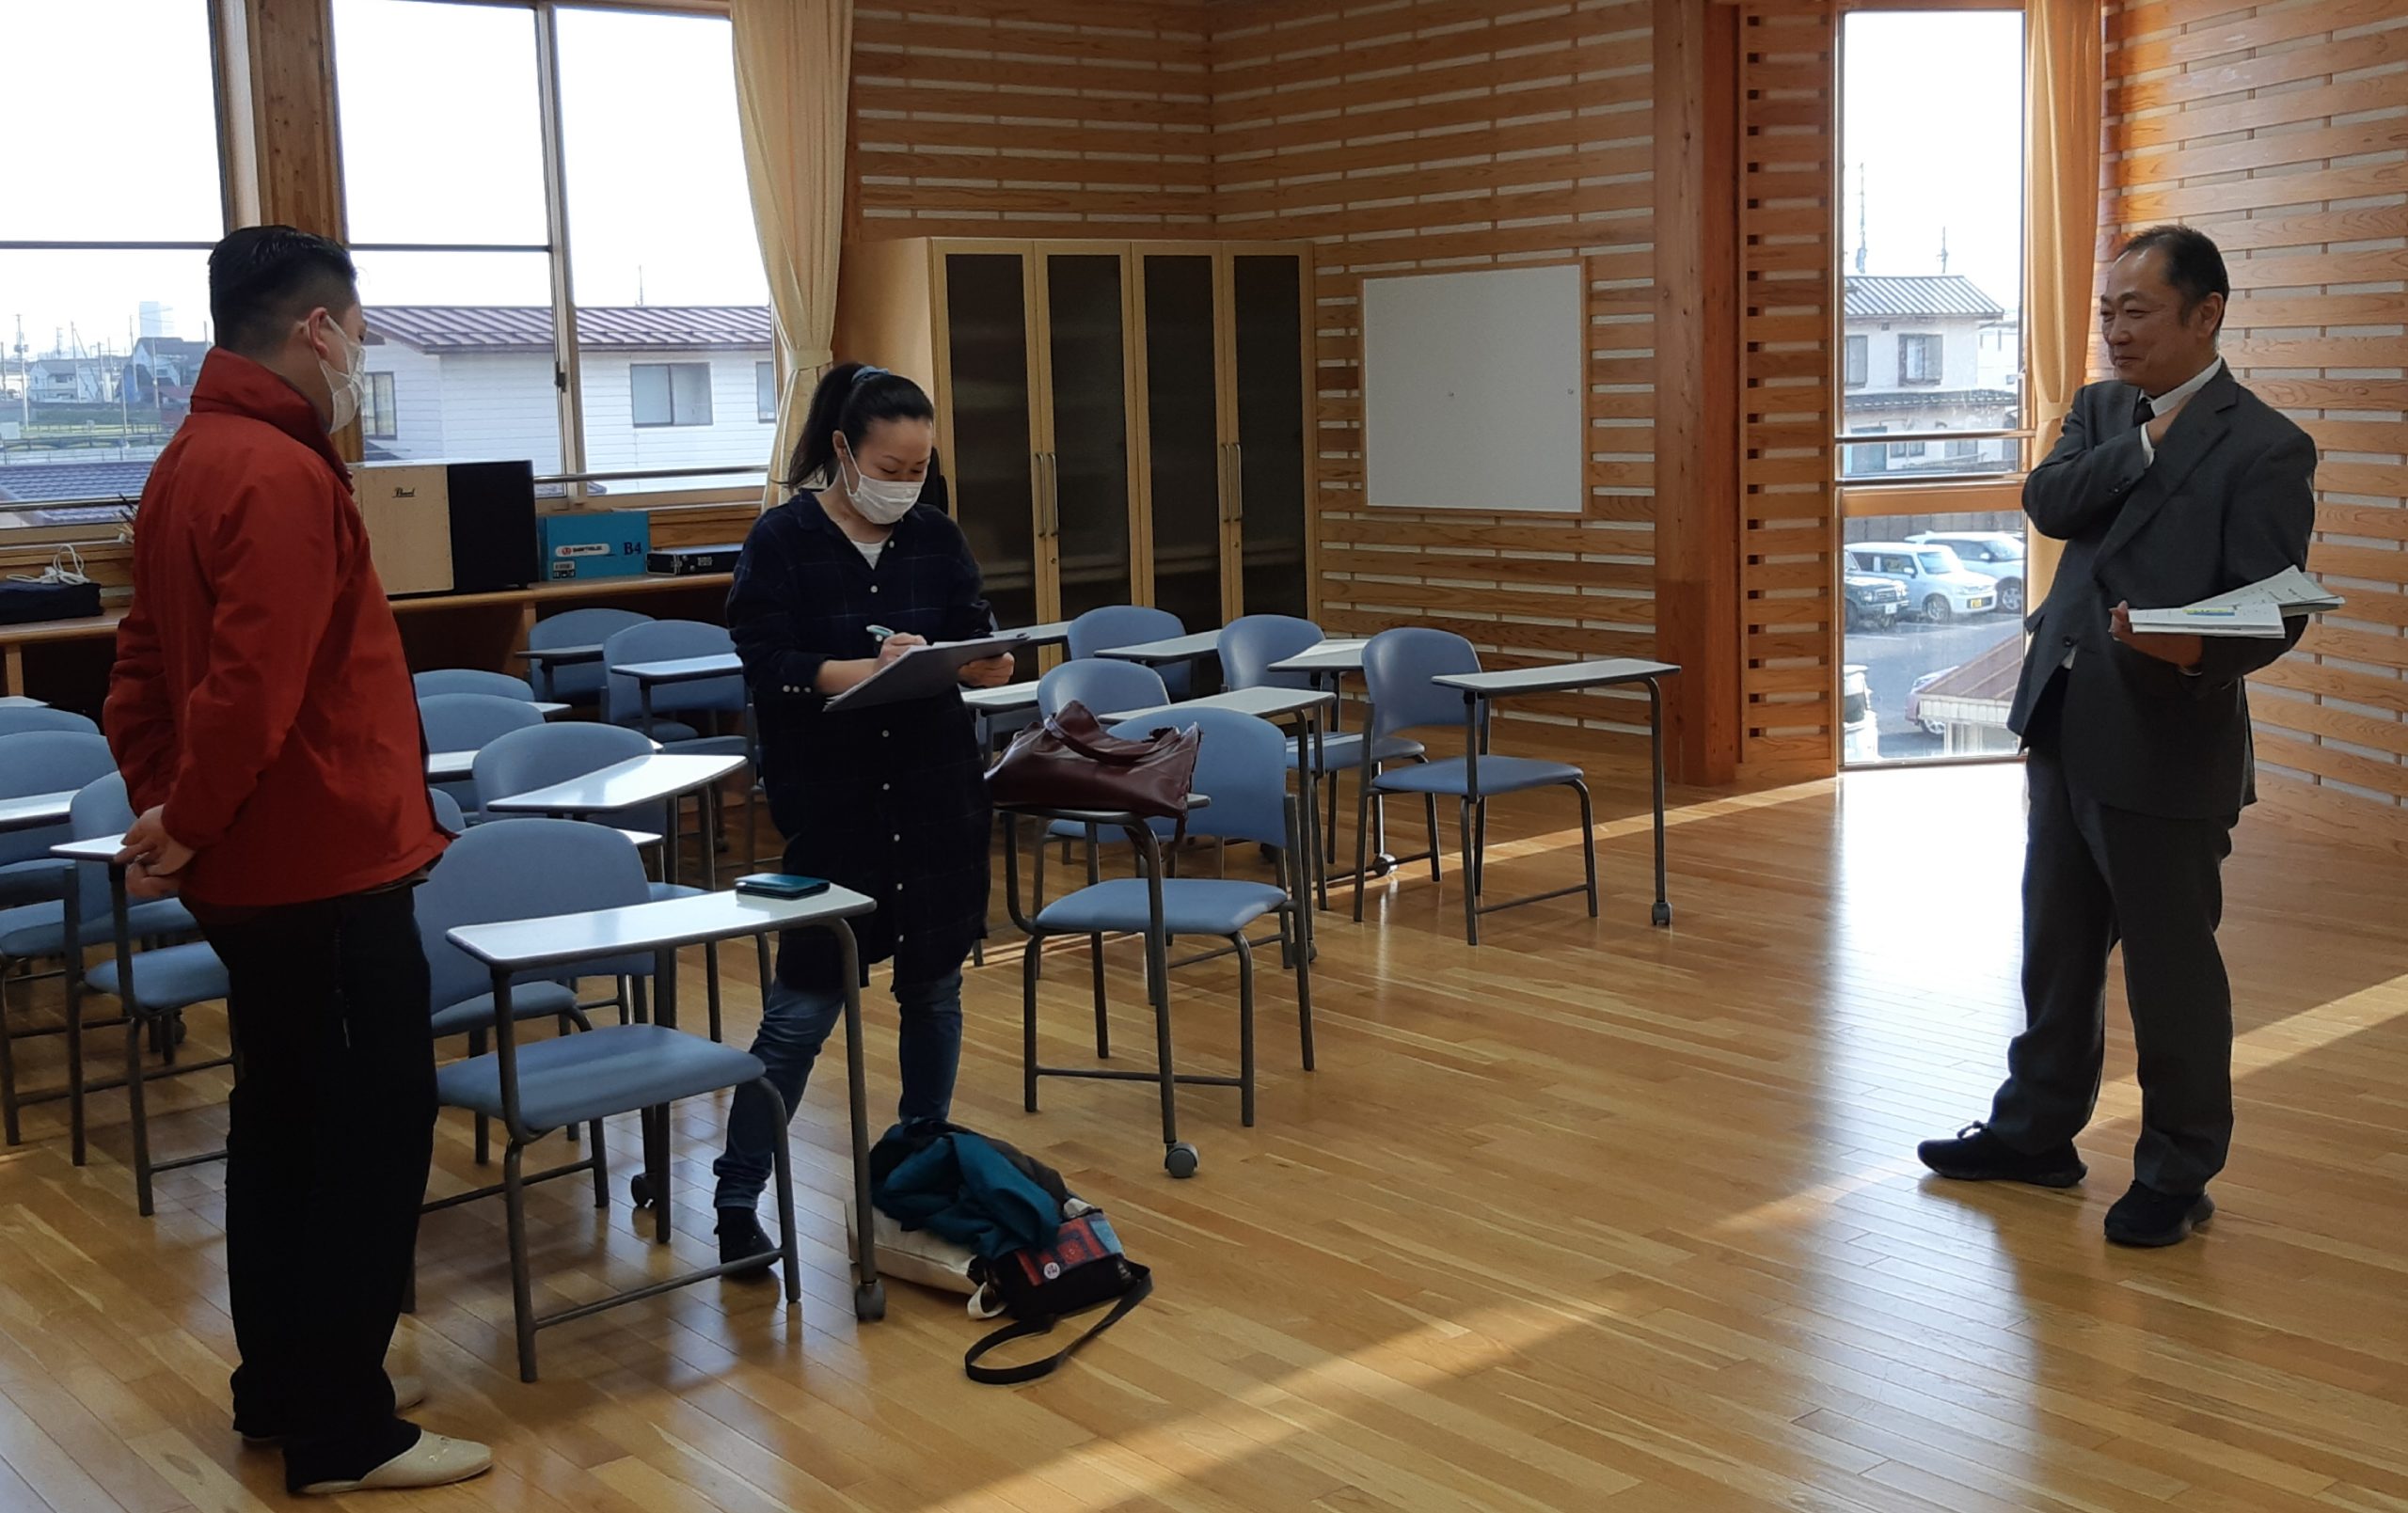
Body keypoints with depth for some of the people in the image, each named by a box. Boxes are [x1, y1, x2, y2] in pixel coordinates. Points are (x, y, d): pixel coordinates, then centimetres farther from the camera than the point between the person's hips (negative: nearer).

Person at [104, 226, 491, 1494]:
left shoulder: (191, 459, 12)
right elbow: (254, 688, -27)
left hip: (259, 864, 10)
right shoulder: (282, 474, -20)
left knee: (284, 1120, 17)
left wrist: (161, 804, 11)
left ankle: (281, 1390, 28)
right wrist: (189, 825, -15)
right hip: (325, 862, -10)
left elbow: (143, 665, 16)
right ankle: (344, 1432, 6)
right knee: (376, 1127, -1)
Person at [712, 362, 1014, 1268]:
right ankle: (738, 1199, 8)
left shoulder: (937, 537, 7)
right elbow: (767, 667, -14)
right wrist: (868, 668, -27)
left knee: (933, 990, 12)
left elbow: (974, 641, 3)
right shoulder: (784, 542, -5)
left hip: (937, 801, 4)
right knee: (802, 1007, -2)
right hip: (830, 808, -4)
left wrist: (984, 665, -20)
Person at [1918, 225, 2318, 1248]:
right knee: (2056, 945, 18)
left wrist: (2195, 652, -33)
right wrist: (2149, 444, -14)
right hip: (2065, 728, 7)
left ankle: (2178, 1175, 20)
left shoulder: (2263, 448, -11)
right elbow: (2049, 503, -7)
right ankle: (2037, 1130, 33)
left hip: (2169, 746, -7)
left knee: (2171, 967, 5)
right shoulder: (2101, 409, 10)